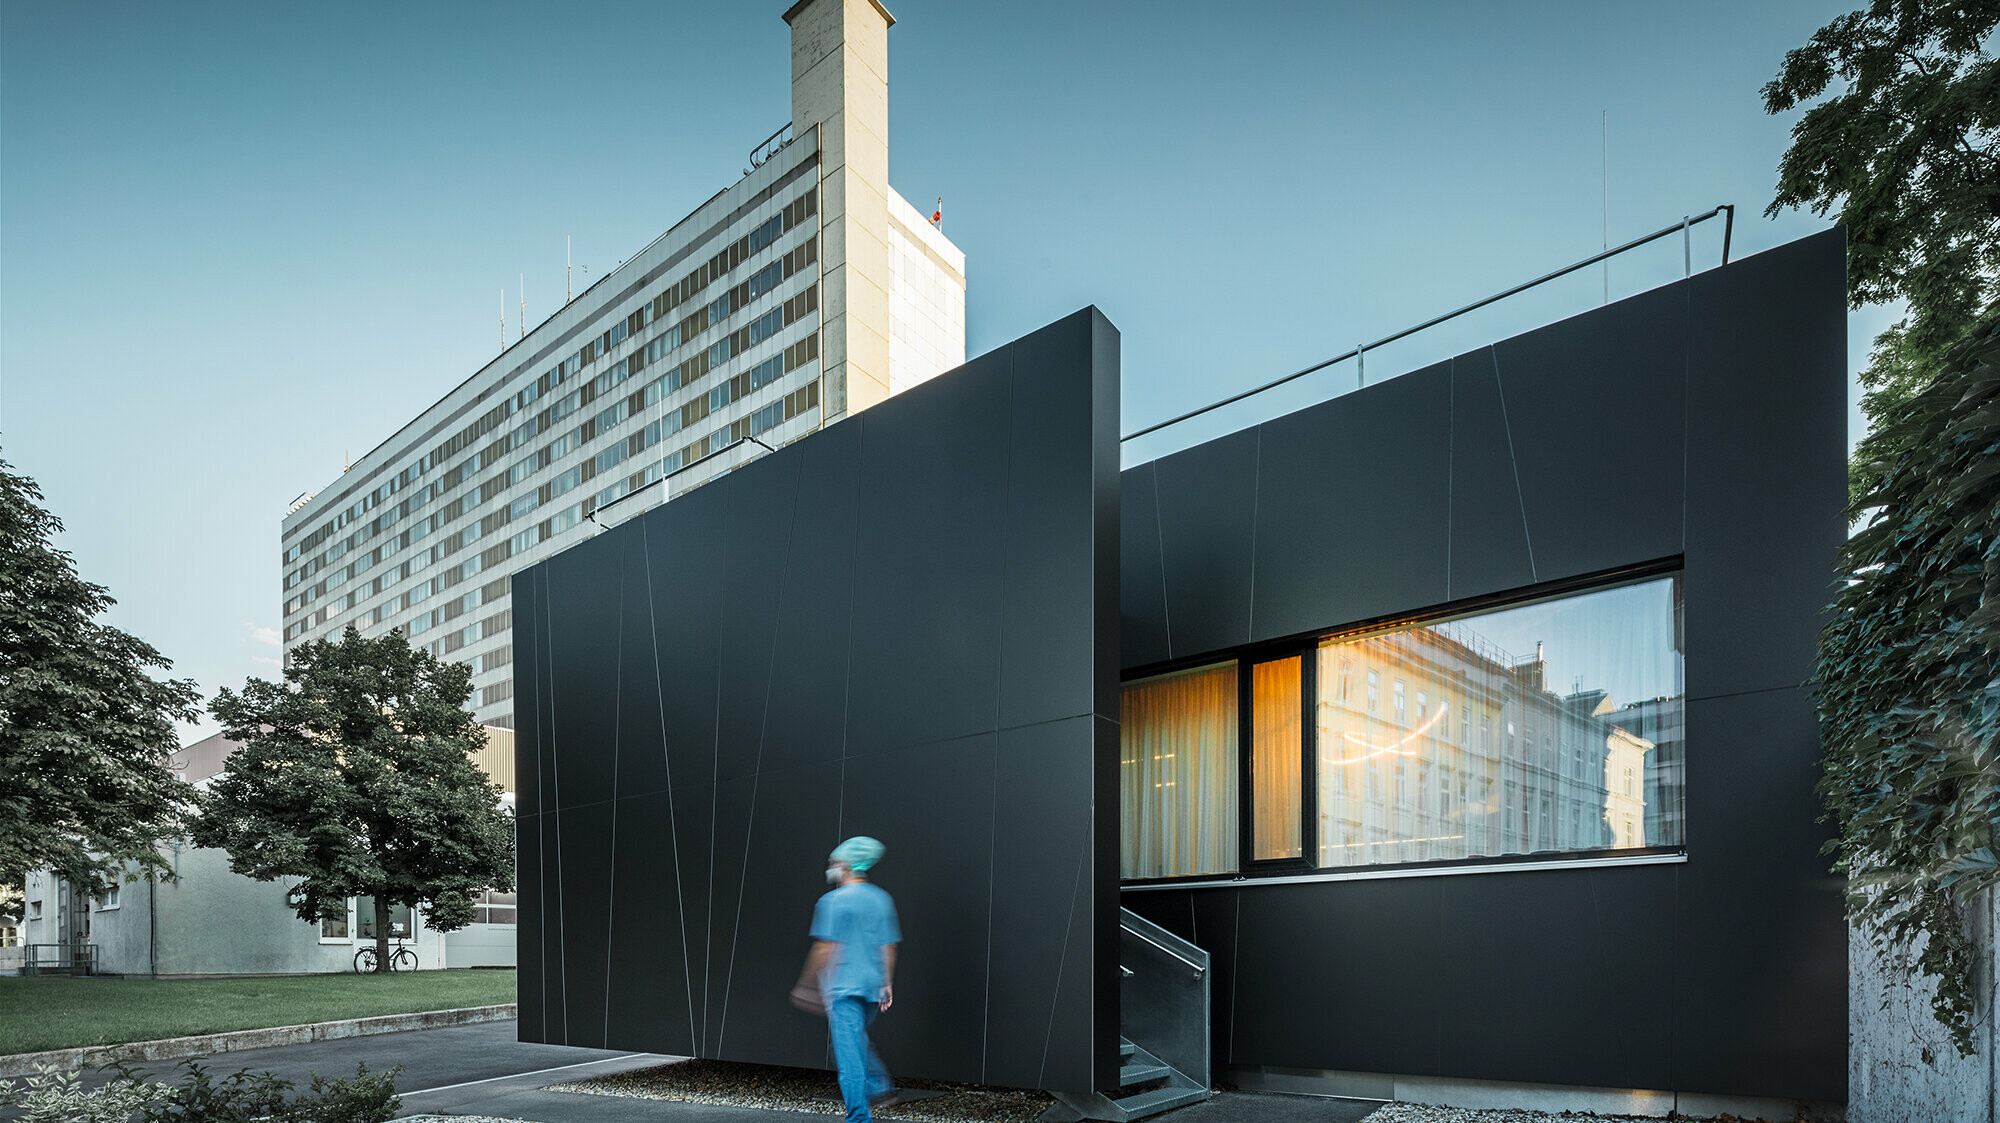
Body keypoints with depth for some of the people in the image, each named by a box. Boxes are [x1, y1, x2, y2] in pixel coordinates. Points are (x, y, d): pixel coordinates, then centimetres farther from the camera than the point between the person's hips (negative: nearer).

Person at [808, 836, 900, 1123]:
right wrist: (887, 984, 14)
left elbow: (825, 947, -11)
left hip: (844, 986, -7)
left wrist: (813, 981, -2)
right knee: (857, 1041, 25)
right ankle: (879, 1086, 13)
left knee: (848, 1049, -3)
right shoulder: (882, 899, 8)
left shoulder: (833, 901, -10)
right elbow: (888, 946, 9)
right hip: (873, 985, 7)